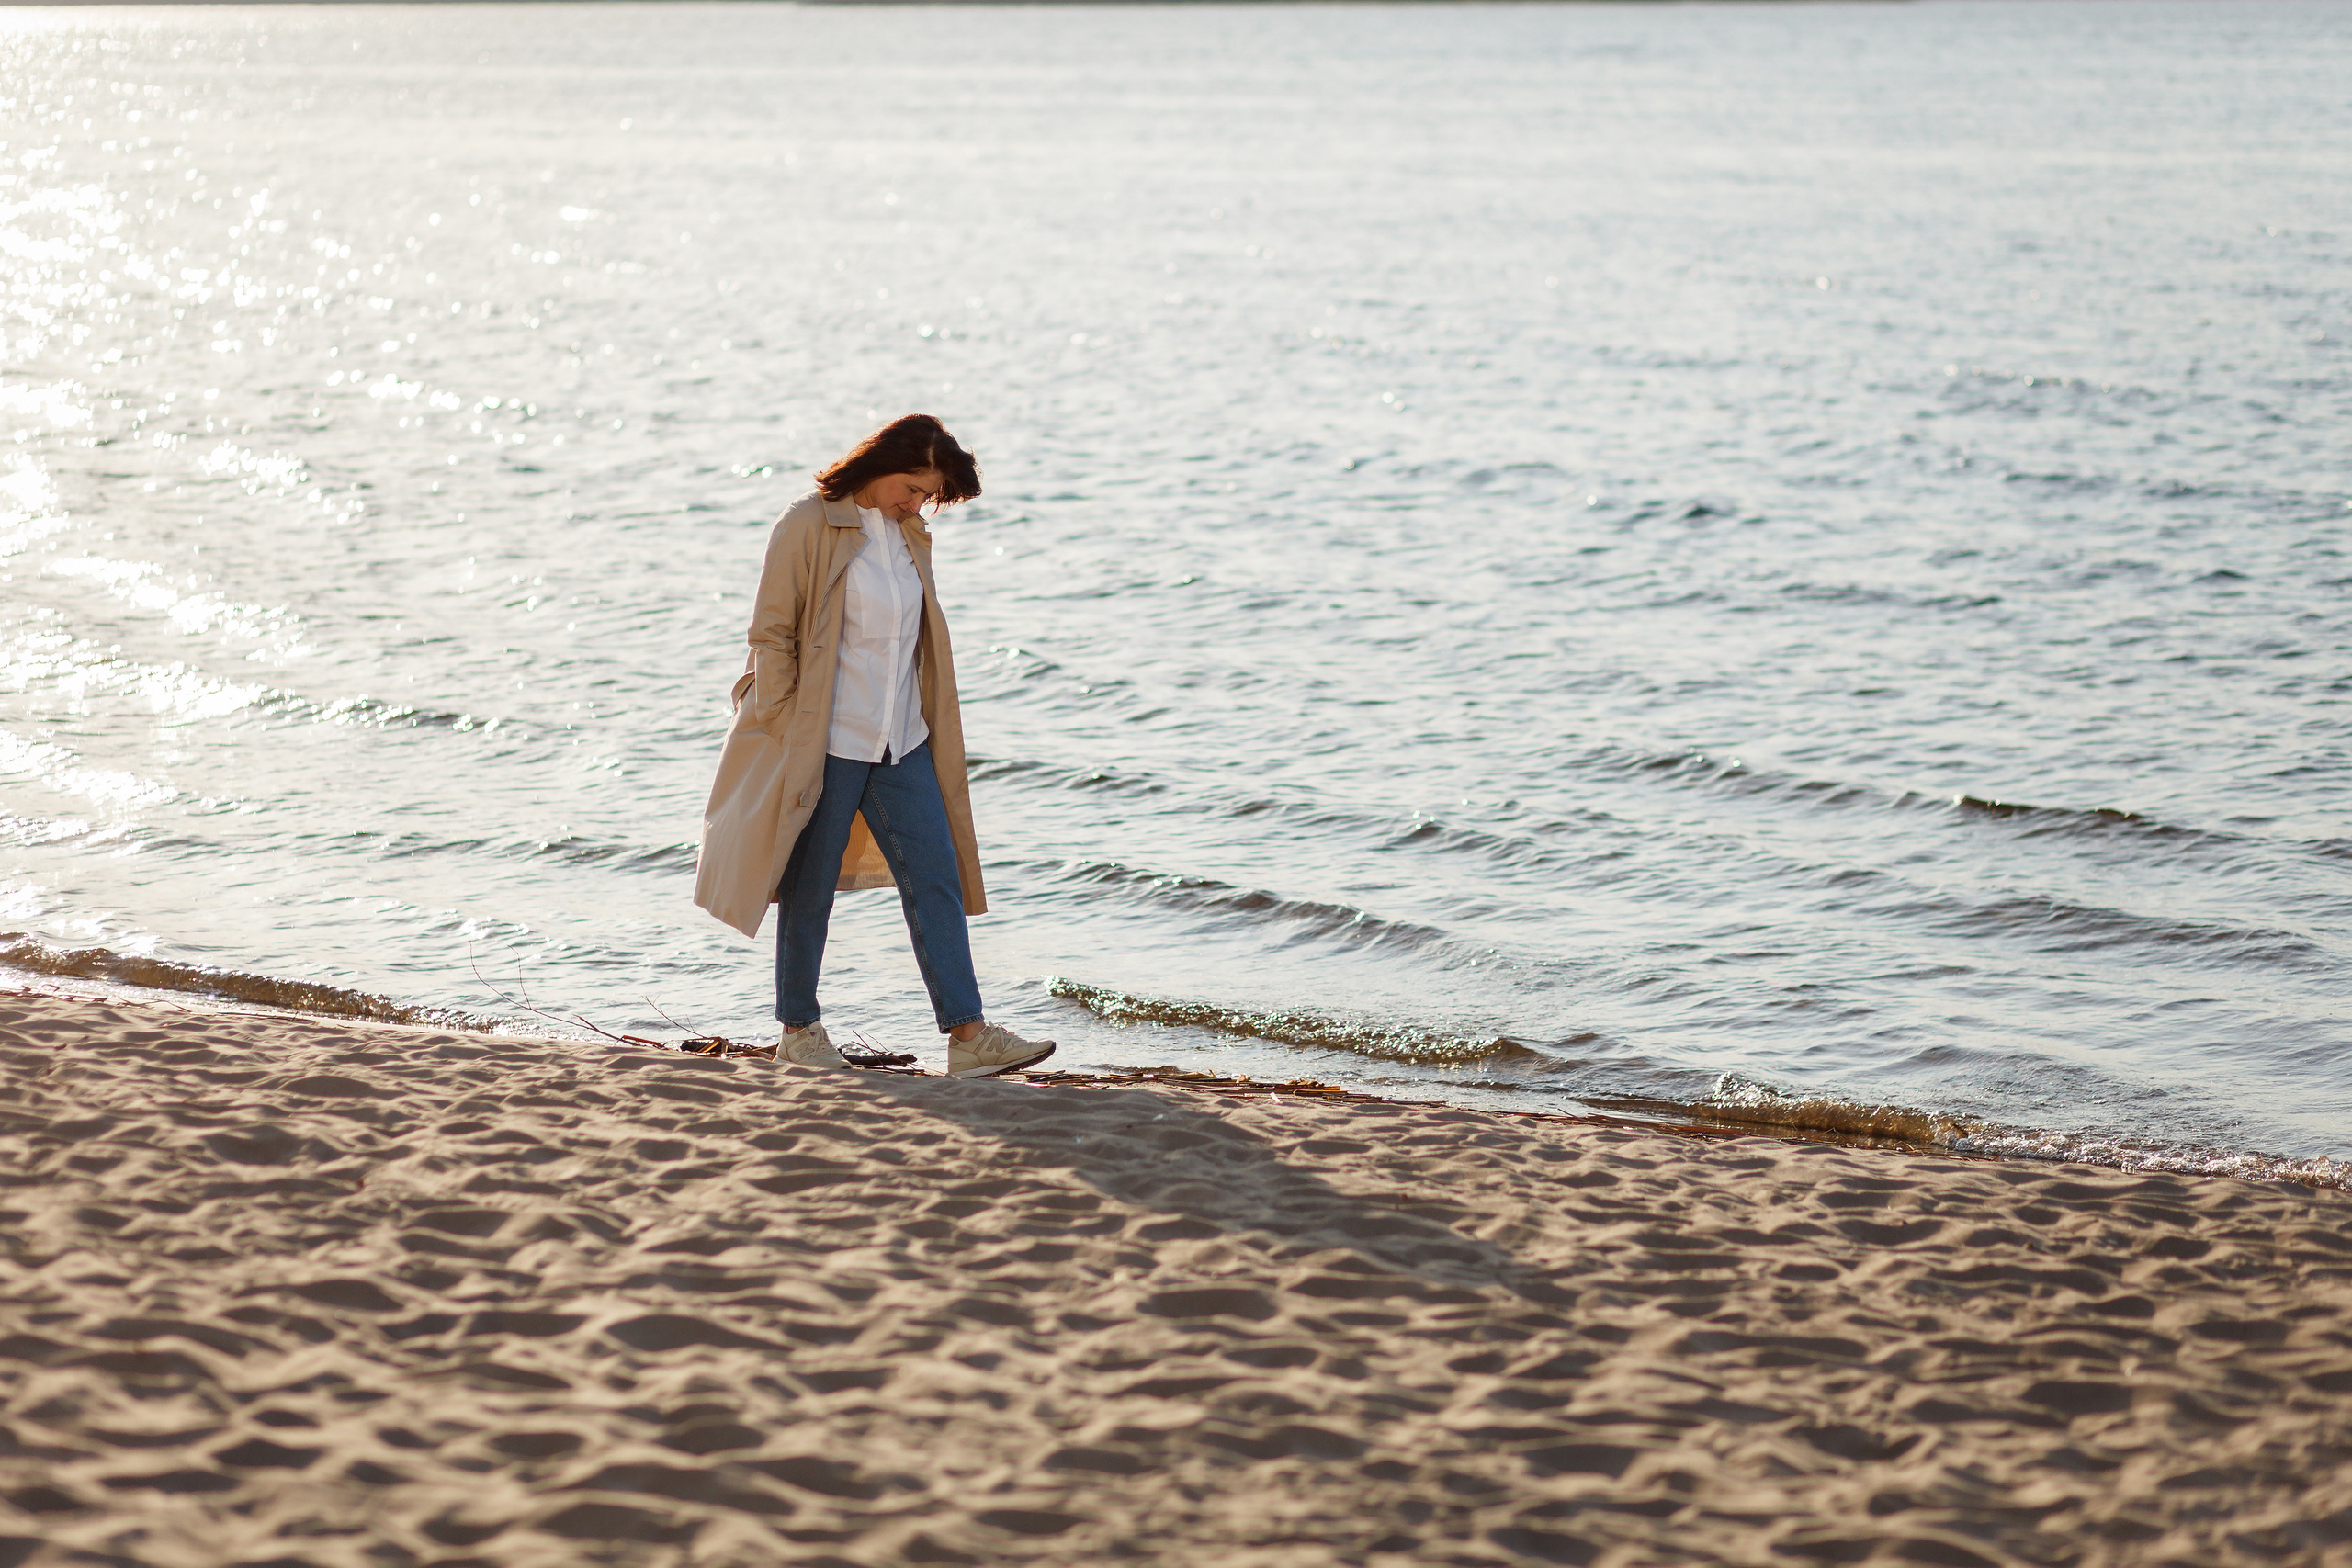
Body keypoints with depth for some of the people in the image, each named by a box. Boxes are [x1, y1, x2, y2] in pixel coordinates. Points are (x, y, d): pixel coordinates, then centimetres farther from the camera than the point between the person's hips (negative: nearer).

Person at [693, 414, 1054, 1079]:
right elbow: (771, 634, -9)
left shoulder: (909, 535, 11)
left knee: (936, 880, 0)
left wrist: (926, 730, 15)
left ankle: (968, 1035, -1)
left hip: (901, 747, 6)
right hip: (826, 745, -6)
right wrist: (784, 732, -11)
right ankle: (798, 1028, 18)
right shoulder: (809, 526, -9)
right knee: (810, 889, 4)